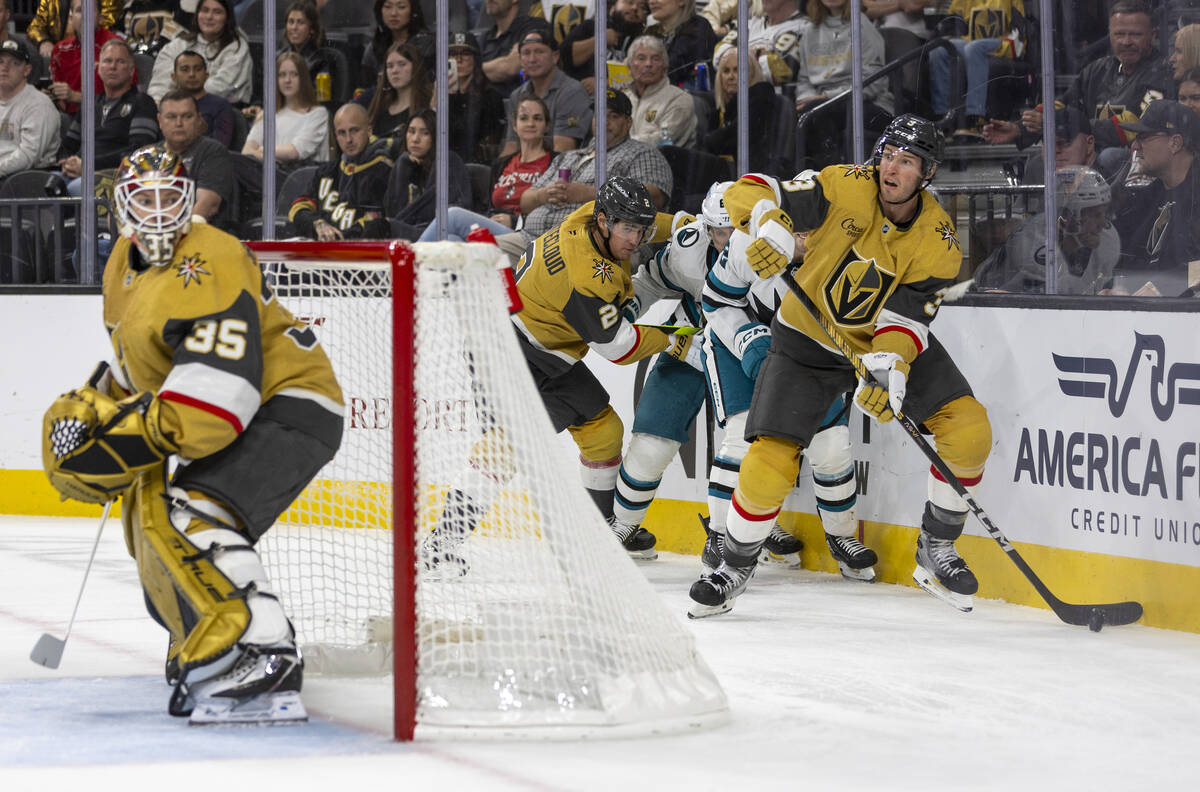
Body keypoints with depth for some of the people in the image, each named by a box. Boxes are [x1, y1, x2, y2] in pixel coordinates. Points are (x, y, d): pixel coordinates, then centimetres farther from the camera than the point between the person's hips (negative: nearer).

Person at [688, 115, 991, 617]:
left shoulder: (939, 243, -15)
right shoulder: (844, 188, -21)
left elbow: (907, 316, -20)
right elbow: (747, 192, -24)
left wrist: (890, 369, -39)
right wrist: (769, 223, -46)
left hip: (889, 343, 3)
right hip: (808, 337, -2)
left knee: (968, 429, -12)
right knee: (769, 464, -15)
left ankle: (936, 551, 7)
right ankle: (734, 568, 11)